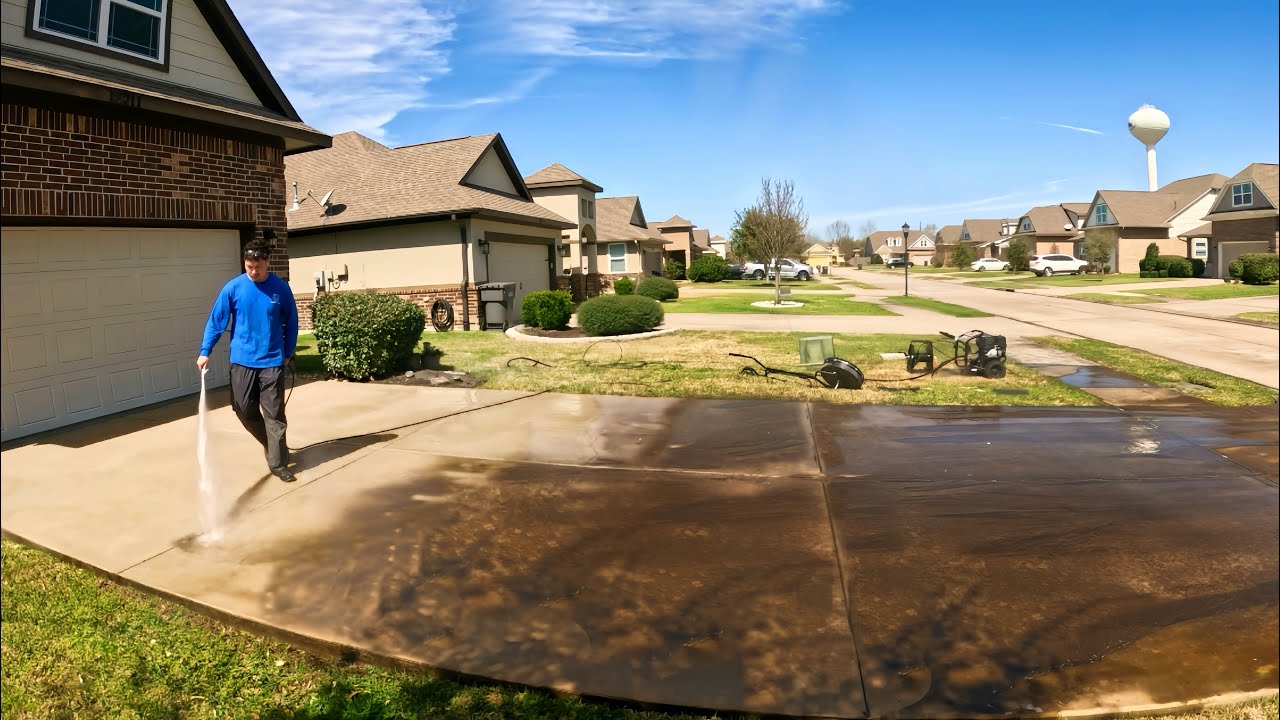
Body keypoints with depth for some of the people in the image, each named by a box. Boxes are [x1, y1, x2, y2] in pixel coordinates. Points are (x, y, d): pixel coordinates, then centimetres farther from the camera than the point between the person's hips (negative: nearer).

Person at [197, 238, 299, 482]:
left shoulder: (281, 288, -3)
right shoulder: (233, 288, -4)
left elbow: (291, 322, 6)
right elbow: (216, 321, 0)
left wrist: (288, 352, 6)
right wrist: (205, 352, -5)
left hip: (272, 361, -1)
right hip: (242, 360, 1)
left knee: (274, 414, 0)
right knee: (244, 409, 7)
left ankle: (278, 464, 7)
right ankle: (272, 444, 31)